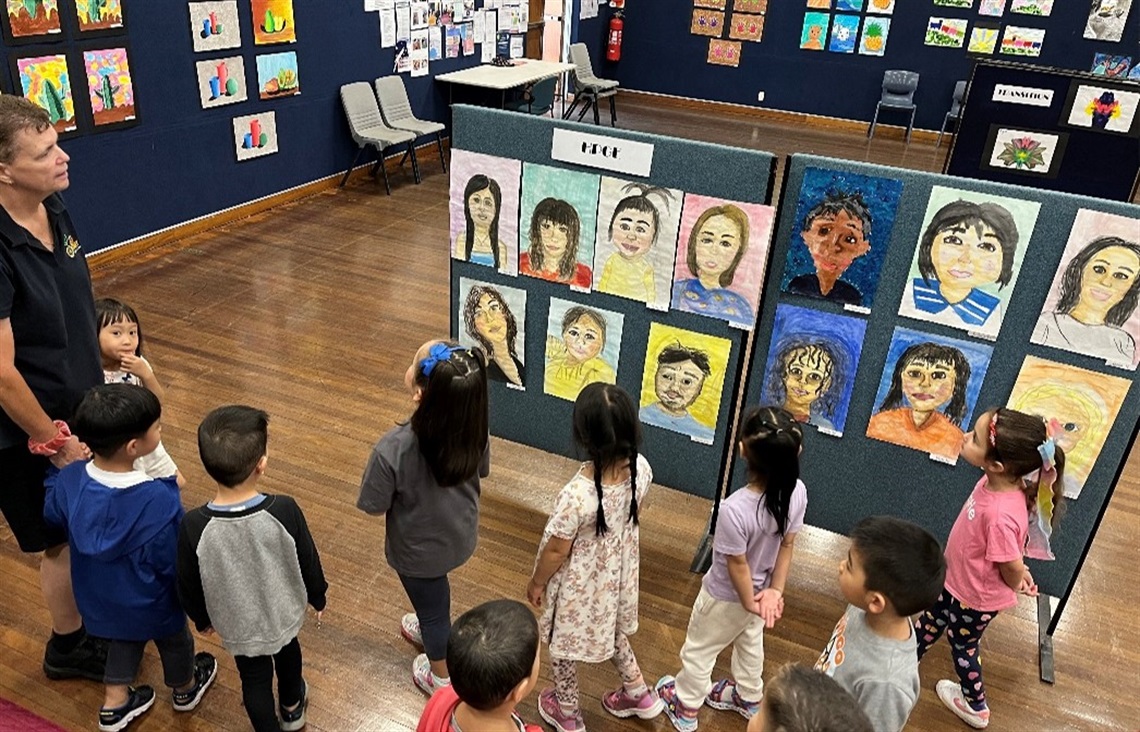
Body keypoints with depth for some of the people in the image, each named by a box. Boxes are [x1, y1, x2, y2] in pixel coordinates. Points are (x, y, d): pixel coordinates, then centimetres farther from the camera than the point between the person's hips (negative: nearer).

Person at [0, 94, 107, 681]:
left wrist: (96, 397, 12)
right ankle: (69, 647, 38)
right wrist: (55, 441, -14)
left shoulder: (54, 211, -6)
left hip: (78, 407, 7)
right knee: (62, 543, 14)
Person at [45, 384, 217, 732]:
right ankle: (185, 688, 53)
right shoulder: (160, 499, -39)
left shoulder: (69, 479, -24)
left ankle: (115, 703, 49)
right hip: (150, 602, -4)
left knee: (125, 637, 33)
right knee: (174, 640, 26)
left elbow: (52, 516, 0)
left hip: (98, 596, 4)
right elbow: (175, 561, -25)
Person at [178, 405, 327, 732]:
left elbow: (189, 584, -13)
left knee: (254, 677, 24)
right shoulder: (285, 511, -31)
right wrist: (318, 598, 6)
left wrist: (201, 618, 9)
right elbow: (309, 562, -15)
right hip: (284, 611, 1)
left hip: (238, 625, -1)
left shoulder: (193, 526, -30)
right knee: (287, 650, 32)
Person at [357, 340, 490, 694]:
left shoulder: (394, 448, -39)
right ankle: (433, 629, 66)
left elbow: (374, 505, -22)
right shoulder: (476, 428, -25)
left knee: (430, 605, 25)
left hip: (420, 550, -4)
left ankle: (442, 677, 52)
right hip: (461, 535, 4)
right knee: (434, 593, 36)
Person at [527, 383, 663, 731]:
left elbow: (555, 550, -23)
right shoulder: (641, 468, -22)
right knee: (609, 629, 34)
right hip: (616, 573, 5)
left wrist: (536, 582, -3)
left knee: (561, 643, 24)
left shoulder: (577, 495, -40)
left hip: (578, 585, -5)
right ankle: (639, 693, 54)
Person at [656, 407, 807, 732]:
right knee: (750, 642, 33)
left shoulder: (735, 509, -42)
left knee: (699, 650, 22)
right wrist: (775, 590, -1)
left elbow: (738, 564, -26)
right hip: (761, 588, 6)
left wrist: (749, 602, -9)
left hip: (726, 596, -5)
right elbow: (787, 545, -11)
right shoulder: (797, 492, -23)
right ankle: (748, 698, 58)